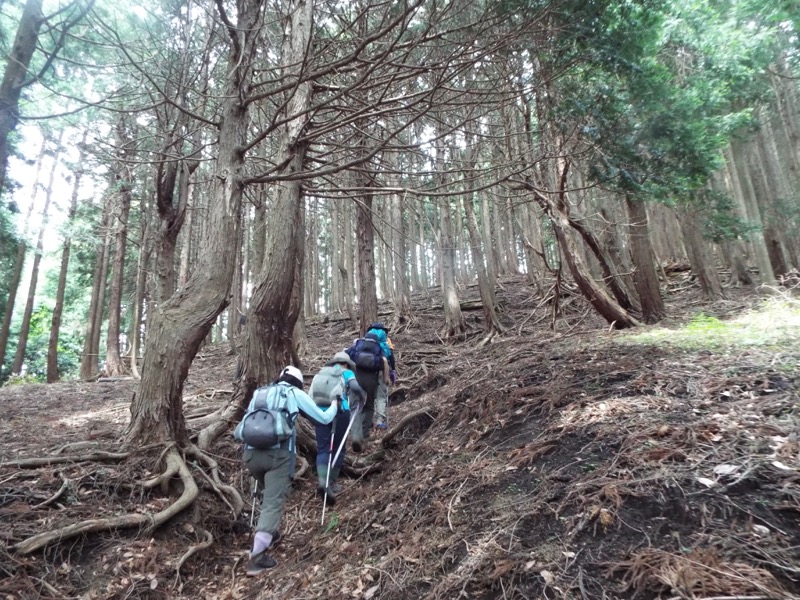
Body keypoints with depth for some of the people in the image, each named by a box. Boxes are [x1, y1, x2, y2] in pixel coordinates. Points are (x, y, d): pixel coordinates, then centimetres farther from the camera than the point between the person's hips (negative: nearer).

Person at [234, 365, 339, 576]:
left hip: (251, 453, 5)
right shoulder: (296, 393, 13)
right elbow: (323, 418, 17)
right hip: (279, 453, -5)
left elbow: (238, 433, 23)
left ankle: (269, 533, 37)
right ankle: (257, 555, -7)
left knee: (268, 495, 28)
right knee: (274, 502, 0)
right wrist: (334, 406, 36)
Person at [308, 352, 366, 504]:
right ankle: (331, 482, 18)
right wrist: (363, 398, 6)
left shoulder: (320, 373, 19)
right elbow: (355, 388, -12)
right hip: (339, 412, -3)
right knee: (338, 448, 12)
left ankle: (322, 481, -15)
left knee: (323, 449, 4)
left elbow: (310, 396, 11)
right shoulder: (347, 373, 8)